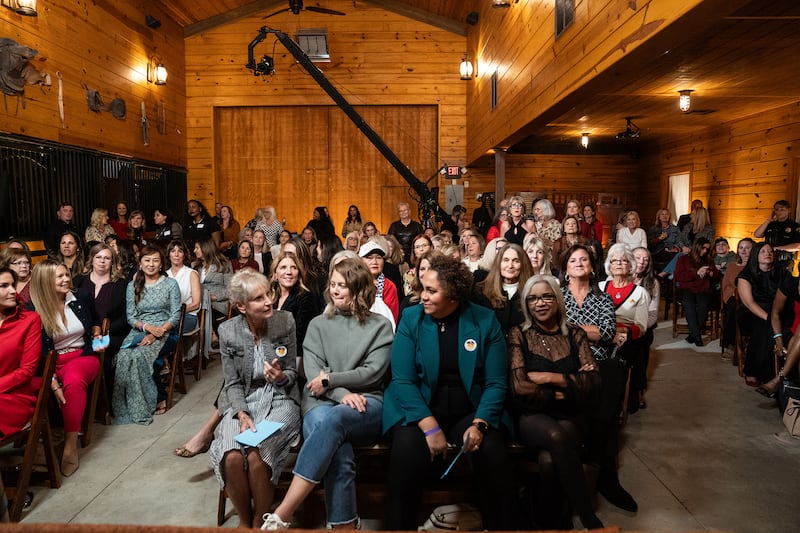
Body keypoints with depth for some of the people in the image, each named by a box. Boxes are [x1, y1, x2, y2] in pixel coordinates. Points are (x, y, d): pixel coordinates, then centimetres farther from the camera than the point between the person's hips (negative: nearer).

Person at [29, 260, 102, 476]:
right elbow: (39, 353, -9)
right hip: (52, 364, 0)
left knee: (74, 380, -35)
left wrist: (97, 339, 9)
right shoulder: (34, 311, -4)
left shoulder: (80, 302, 7)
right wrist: (53, 383, -19)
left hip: (83, 357, 1)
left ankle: (70, 445, -37)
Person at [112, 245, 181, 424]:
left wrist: (157, 333, -16)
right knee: (124, 356, -27)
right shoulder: (133, 286, 13)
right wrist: (147, 327, -14)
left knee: (141, 355, -31)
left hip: (165, 332, -3)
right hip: (139, 331, 3)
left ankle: (158, 399, -12)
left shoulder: (171, 284, 3)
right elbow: (130, 316, 7)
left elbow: (176, 315, -2)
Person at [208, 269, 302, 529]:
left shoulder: (285, 321, -7)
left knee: (256, 456, -27)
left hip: (278, 400, -1)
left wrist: (281, 377, -21)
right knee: (231, 458, -26)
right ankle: (244, 520, 2)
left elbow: (292, 374, 2)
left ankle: (260, 523, 0)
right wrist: (242, 413, -17)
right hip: (241, 402, 1)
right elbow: (232, 382, 0)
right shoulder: (227, 331, -4)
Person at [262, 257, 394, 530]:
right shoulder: (318, 324, 16)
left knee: (334, 419, -38)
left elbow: (373, 372, 0)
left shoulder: (380, 326, 11)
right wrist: (341, 393, -14)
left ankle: (281, 516, -37)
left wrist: (330, 379, -8)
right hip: (322, 402, 1)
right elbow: (313, 373, 4)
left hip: (366, 403, -1)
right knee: (338, 454, -36)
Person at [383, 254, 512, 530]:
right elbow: (403, 380, -10)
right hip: (419, 410, 0)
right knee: (407, 450, -30)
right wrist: (430, 426, -21)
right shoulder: (410, 318, -5)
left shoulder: (485, 320, -4)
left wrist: (480, 424, -20)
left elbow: (496, 382, -4)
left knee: (492, 451, -27)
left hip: (471, 411, 1)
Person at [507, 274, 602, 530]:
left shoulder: (575, 335, 9)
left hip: (570, 416, 1)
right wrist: (569, 388, -6)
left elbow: (594, 382, -3)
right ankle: (590, 520, -19)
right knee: (557, 437, -35)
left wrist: (551, 378, -12)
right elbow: (519, 387, -10)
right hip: (532, 416, -1)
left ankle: (547, 515, -5)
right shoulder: (518, 335, 2)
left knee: (548, 459, -31)